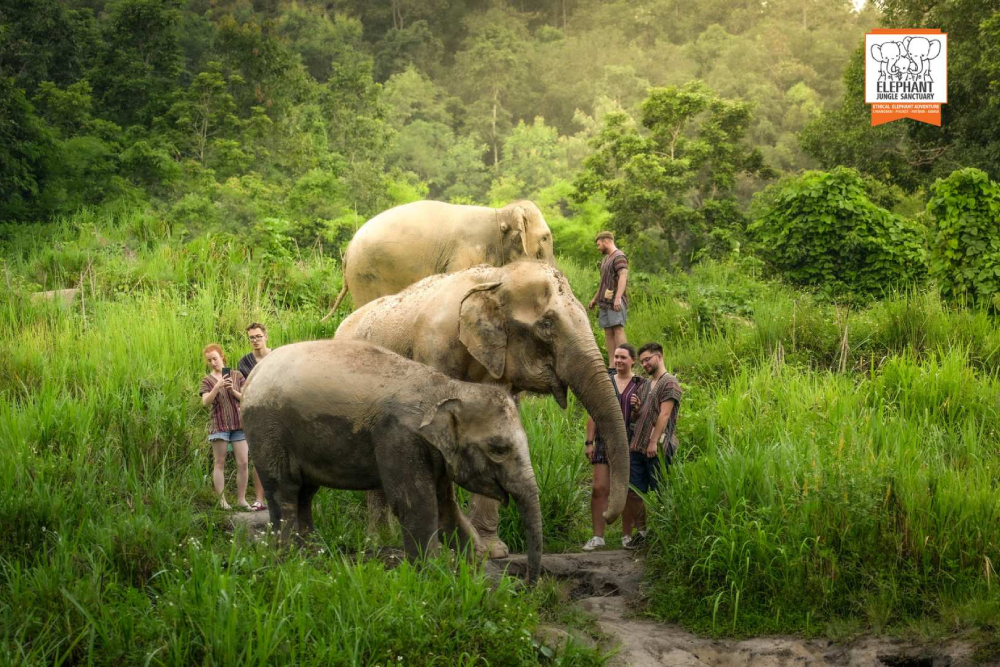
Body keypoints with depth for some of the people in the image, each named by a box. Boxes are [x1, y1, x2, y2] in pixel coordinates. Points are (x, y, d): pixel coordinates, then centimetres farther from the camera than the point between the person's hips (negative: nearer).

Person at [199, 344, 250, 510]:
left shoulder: (237, 376, 9)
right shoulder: (207, 380, 5)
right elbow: (205, 402, -8)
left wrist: (233, 390, -11)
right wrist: (217, 387, -21)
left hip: (239, 424, 2)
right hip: (219, 425, -2)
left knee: (243, 463, -2)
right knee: (220, 463, 0)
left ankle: (241, 499, 5)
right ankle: (222, 500, 2)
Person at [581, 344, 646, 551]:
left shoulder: (640, 385, 4)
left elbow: (638, 419, 7)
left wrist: (637, 408, -15)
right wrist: (589, 441, 1)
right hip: (605, 440, 1)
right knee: (599, 489, -6)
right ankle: (598, 536, -2)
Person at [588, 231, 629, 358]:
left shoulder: (619, 257, -7)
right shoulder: (605, 259, 23)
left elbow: (623, 276, -19)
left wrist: (618, 298, -29)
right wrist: (595, 299, 31)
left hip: (615, 302, -9)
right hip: (605, 302, 9)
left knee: (618, 329, -15)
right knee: (608, 332, 3)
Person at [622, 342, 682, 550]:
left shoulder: (669, 383, -5)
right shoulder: (646, 385, 21)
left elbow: (664, 414, -13)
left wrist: (654, 441, -19)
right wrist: (636, 408, 4)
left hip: (657, 449, -8)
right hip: (637, 447, 8)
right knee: (633, 491, 4)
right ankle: (641, 531, 11)